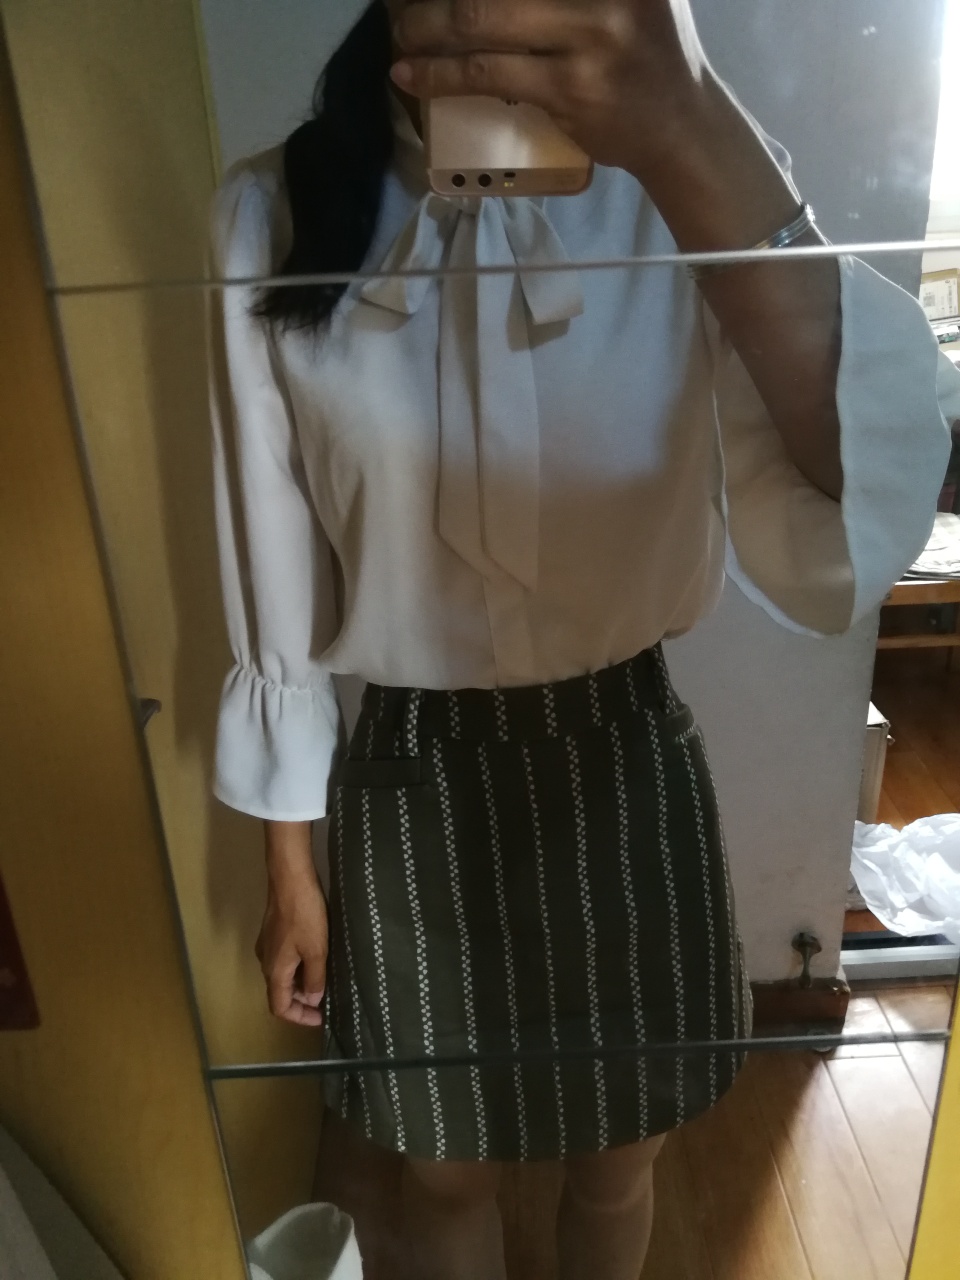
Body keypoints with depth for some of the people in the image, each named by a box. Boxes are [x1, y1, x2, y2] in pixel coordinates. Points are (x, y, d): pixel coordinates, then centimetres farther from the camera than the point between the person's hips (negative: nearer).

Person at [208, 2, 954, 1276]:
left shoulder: (690, 181, -10)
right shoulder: (272, 219, -8)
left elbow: (849, 532, -28)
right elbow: (273, 586, -2)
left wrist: (695, 143, -41)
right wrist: (290, 867, 4)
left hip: (624, 763, 1)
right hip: (411, 779, 1)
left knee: (616, 1157, 26)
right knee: (447, 1168, 24)